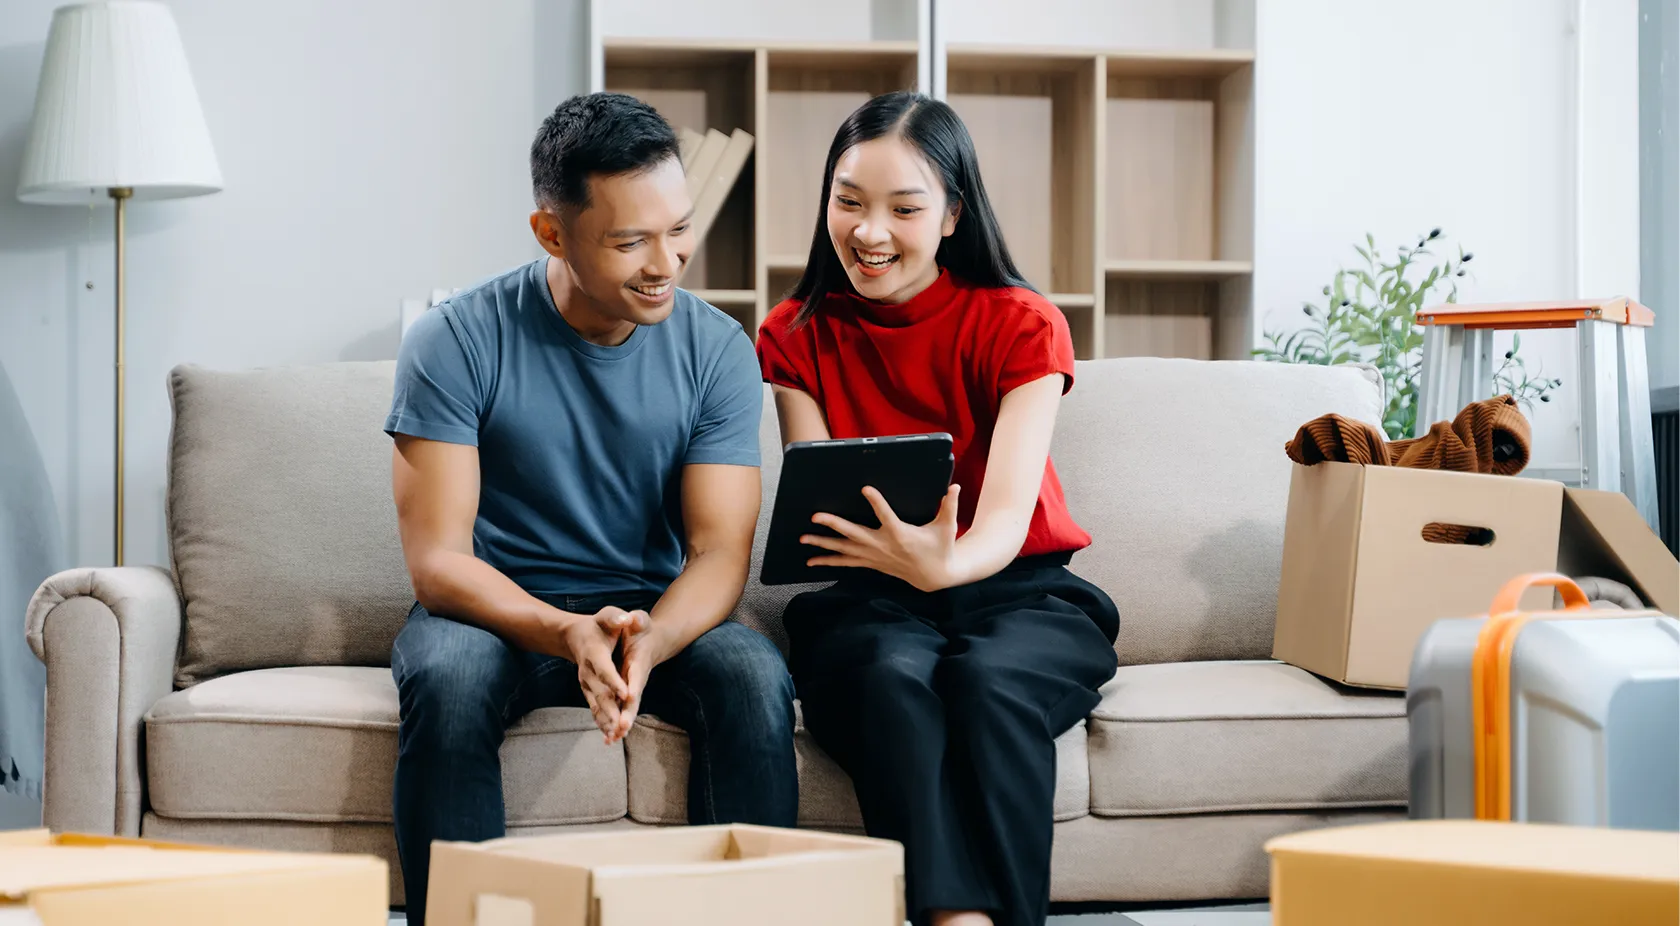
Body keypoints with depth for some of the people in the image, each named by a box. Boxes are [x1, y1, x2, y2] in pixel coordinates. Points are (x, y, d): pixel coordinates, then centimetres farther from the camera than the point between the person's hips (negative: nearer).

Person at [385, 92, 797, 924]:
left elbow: (719, 552, -9)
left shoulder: (716, 348, -5)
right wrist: (568, 635, -35)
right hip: (498, 609, -2)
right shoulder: (455, 342, -12)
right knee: (447, 680, -35)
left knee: (756, 679, -29)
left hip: (656, 611, 2)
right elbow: (437, 559, -16)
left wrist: (649, 642, -33)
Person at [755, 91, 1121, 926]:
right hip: (867, 605, 1)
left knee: (989, 677, -36)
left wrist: (943, 564, -39)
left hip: (1020, 591, -1)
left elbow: (1006, 520, -14)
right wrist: (885, 549, -27)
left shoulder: (1020, 325, -2)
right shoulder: (796, 337, 7)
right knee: (895, 676, -35)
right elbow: (818, 513, -1)